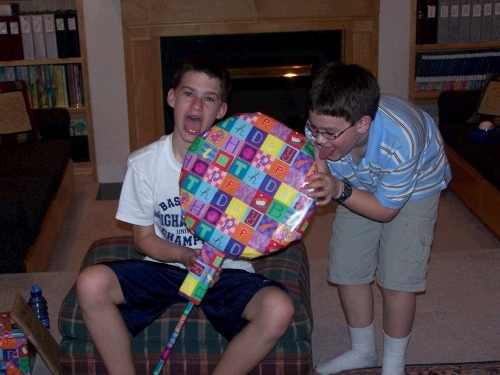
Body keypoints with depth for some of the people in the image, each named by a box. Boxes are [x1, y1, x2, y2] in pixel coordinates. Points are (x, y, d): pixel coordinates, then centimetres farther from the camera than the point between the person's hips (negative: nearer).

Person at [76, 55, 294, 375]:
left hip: (227, 271, -1)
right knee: (91, 284, -25)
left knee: (279, 309, -30)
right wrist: (186, 256, -18)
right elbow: (144, 237, 0)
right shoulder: (144, 163, -7)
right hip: (165, 265, 1)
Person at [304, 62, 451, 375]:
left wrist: (340, 191, -43)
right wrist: (317, 175, -43)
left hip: (414, 186, -4)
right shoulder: (321, 129, -32)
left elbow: (385, 210, -28)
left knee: (397, 279, -6)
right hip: (360, 185, 4)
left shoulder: (400, 141, -43)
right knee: (346, 270, 6)